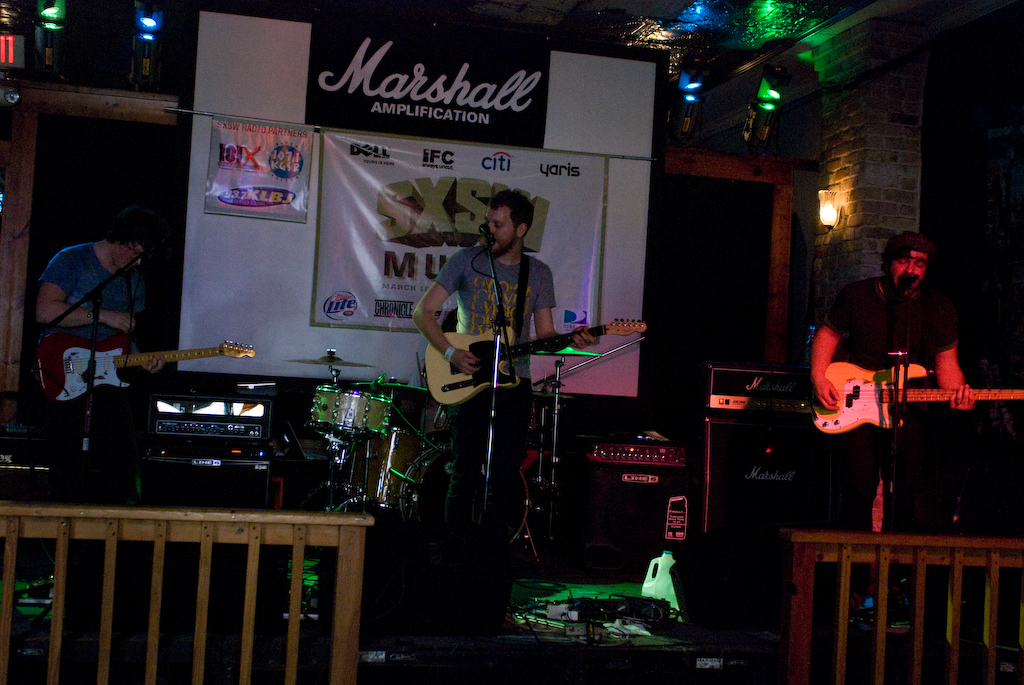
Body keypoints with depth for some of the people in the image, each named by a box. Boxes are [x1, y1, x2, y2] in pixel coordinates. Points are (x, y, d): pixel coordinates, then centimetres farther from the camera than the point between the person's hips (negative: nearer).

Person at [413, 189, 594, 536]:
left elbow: (545, 334, 9)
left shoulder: (538, 273, 9)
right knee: (465, 475, -4)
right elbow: (423, 311, 0)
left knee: (506, 479, 1)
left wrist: (570, 339, -13)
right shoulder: (467, 261, 1)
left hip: (514, 381, 2)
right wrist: (451, 352, -12)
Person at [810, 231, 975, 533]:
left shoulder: (940, 309, 6)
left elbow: (946, 360, 8)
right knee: (857, 488, -10)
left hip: (911, 408, 1)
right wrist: (818, 378, -2)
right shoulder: (856, 295, 3)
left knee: (906, 492, -9)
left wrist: (956, 392, -12)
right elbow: (828, 333, 12)